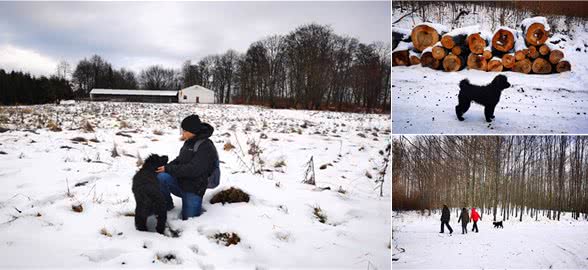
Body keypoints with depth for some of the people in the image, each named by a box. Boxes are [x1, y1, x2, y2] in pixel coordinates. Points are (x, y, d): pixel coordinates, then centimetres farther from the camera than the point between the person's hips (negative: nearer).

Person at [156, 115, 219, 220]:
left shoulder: (206, 147, -19)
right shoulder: (189, 142, 6)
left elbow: (192, 170, -26)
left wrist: (168, 169, -21)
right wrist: (167, 166, -3)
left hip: (193, 190, -6)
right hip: (180, 182, 6)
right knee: (161, 177, -23)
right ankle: (166, 206, -3)